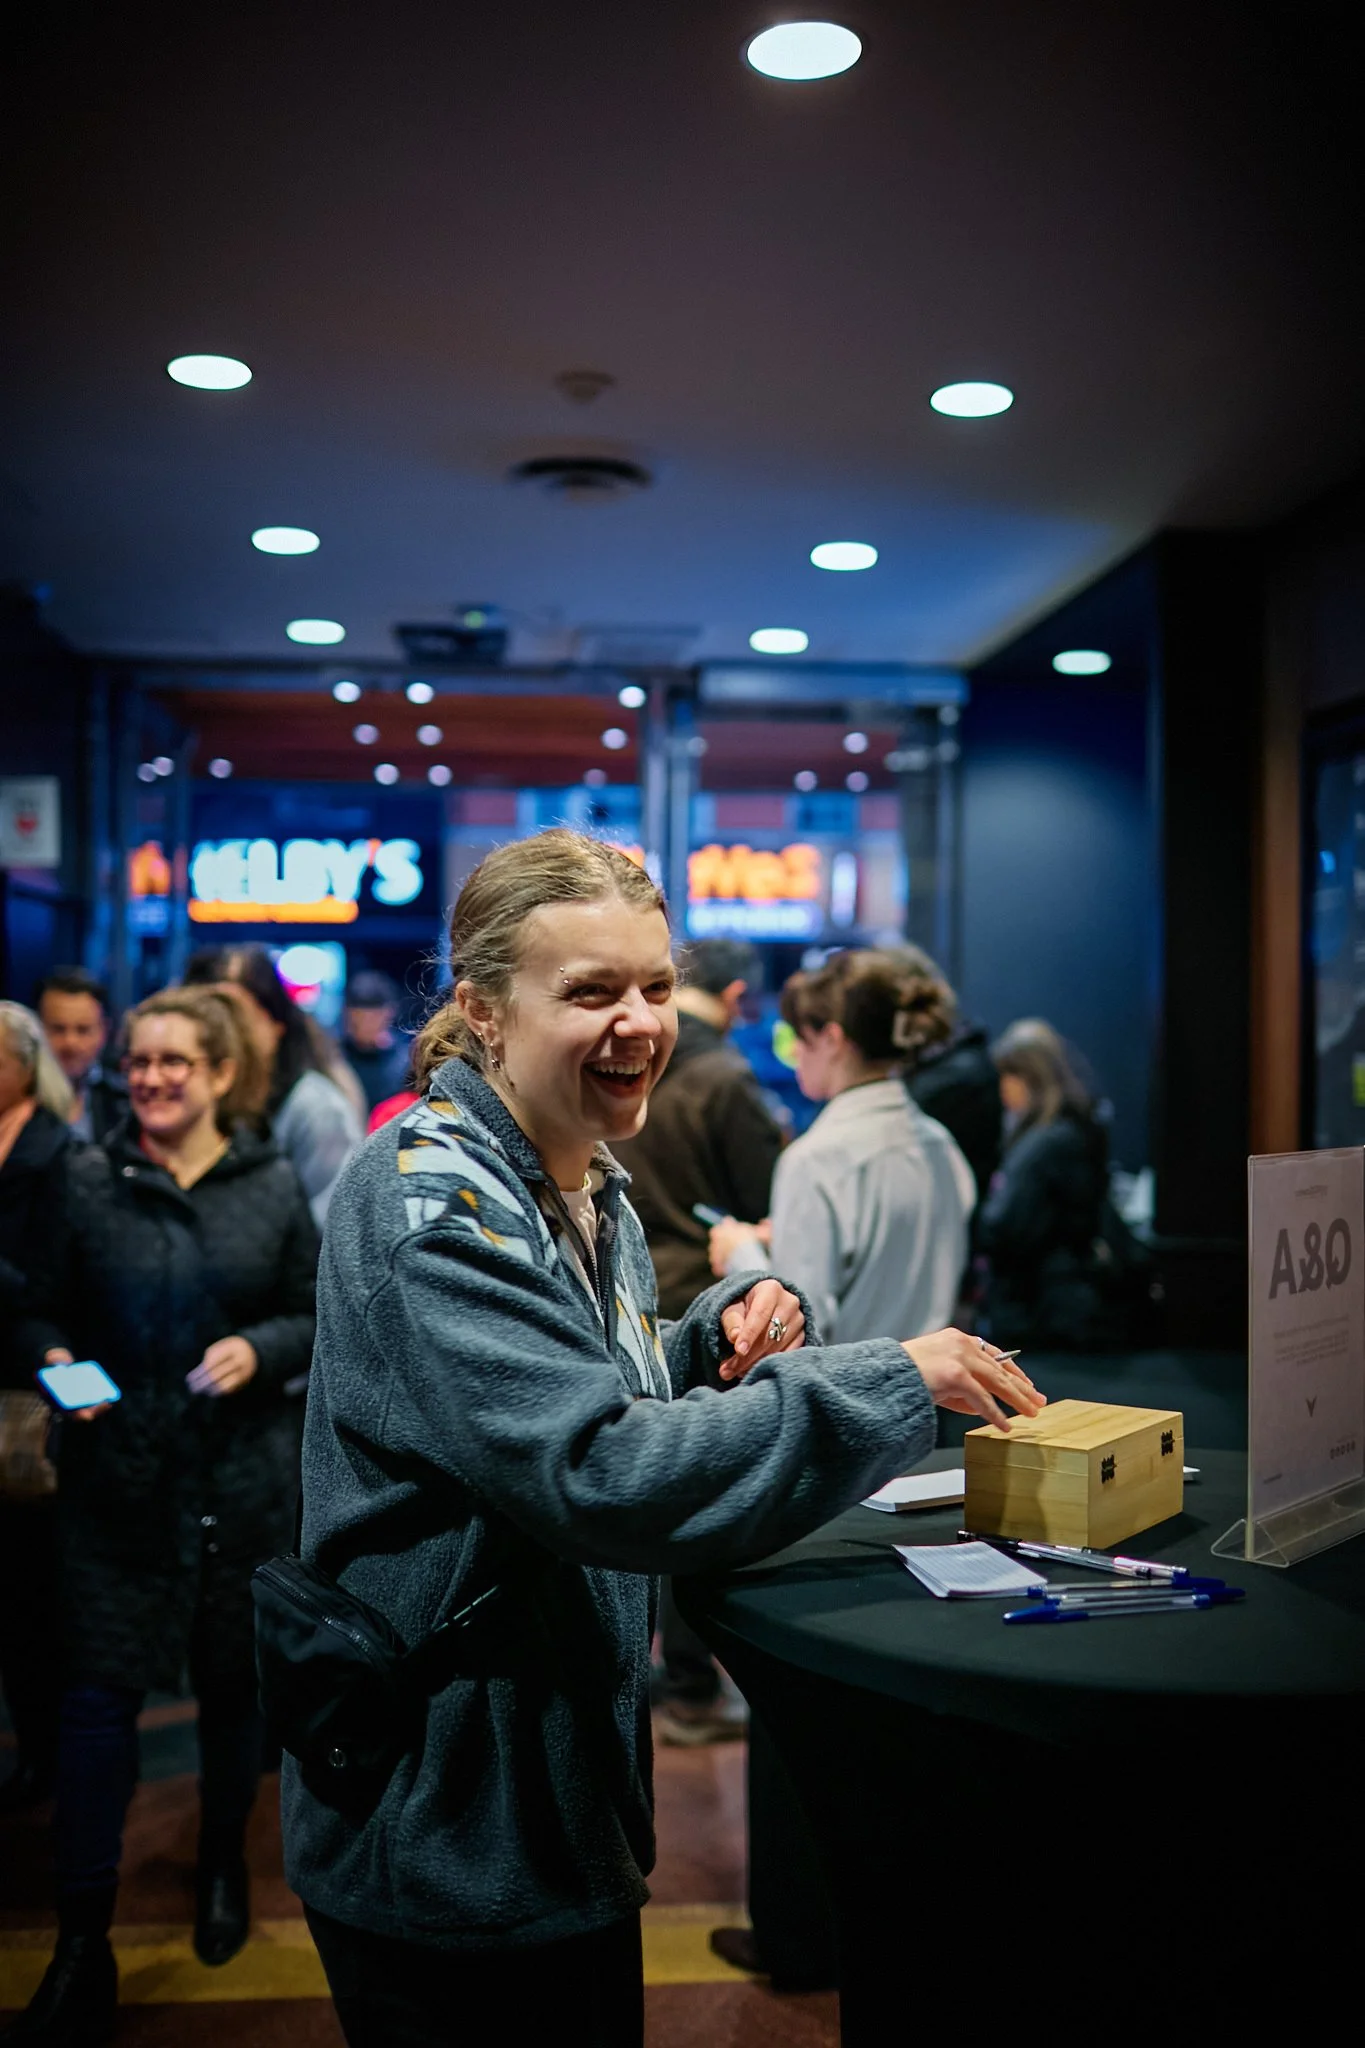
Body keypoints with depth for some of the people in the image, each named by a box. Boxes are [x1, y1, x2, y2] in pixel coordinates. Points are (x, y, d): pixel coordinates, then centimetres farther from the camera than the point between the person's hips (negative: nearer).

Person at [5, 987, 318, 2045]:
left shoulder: (275, 1185, -2)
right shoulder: (86, 1179, -2)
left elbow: (322, 1318, 3)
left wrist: (259, 1348, -15)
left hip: (242, 1481, 1)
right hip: (116, 1480, 0)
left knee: (232, 1680, 14)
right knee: (99, 1692, -1)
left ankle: (224, 1861, 40)